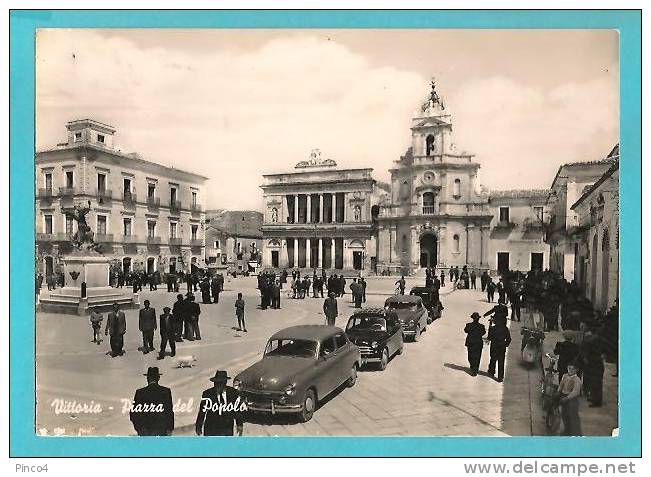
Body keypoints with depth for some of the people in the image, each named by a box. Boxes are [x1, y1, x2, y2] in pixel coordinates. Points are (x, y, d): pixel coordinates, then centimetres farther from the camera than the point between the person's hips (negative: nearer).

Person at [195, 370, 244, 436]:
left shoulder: (233, 393, -9)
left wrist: (240, 425, 4)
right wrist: (198, 427, 3)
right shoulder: (207, 394, -14)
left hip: (227, 430, 1)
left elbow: (237, 409, 1)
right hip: (210, 430, -1)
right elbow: (202, 411, -5)